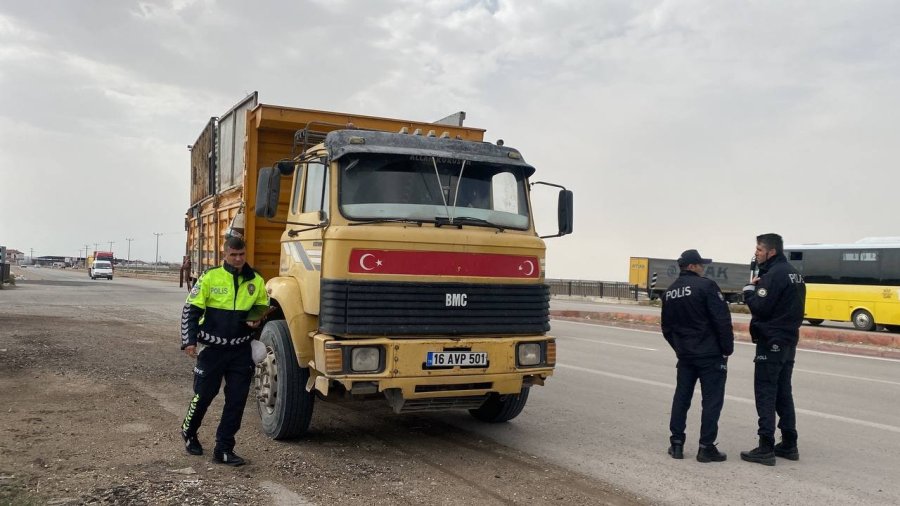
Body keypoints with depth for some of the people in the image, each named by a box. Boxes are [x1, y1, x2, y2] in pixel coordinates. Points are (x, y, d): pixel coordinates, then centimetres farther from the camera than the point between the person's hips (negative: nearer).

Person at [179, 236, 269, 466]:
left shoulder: (256, 281, 2)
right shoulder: (210, 278, -6)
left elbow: (263, 307, 18)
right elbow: (191, 310, -3)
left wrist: (257, 321, -4)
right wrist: (189, 341, -11)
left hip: (242, 350, 3)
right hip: (213, 348, -2)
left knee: (237, 400, 2)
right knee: (203, 395, 10)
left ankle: (224, 449, 13)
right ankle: (188, 433, 37)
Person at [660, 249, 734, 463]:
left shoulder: (670, 292, 10)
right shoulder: (705, 285, -12)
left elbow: (667, 327, 15)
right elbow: (722, 320, -16)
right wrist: (728, 348, -6)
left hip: (685, 355, 6)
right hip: (711, 355, -6)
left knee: (681, 397, 13)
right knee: (712, 399, 1)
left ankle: (676, 443, 15)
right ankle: (706, 447, 2)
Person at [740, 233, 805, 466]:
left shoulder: (774, 275, -17)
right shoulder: (793, 273, 14)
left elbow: (760, 307, -21)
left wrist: (749, 289, -4)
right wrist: (757, 288, 8)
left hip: (771, 342, -9)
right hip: (788, 340, 9)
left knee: (765, 394, -5)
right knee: (783, 393, 15)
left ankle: (766, 448, -4)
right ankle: (789, 445, 20)